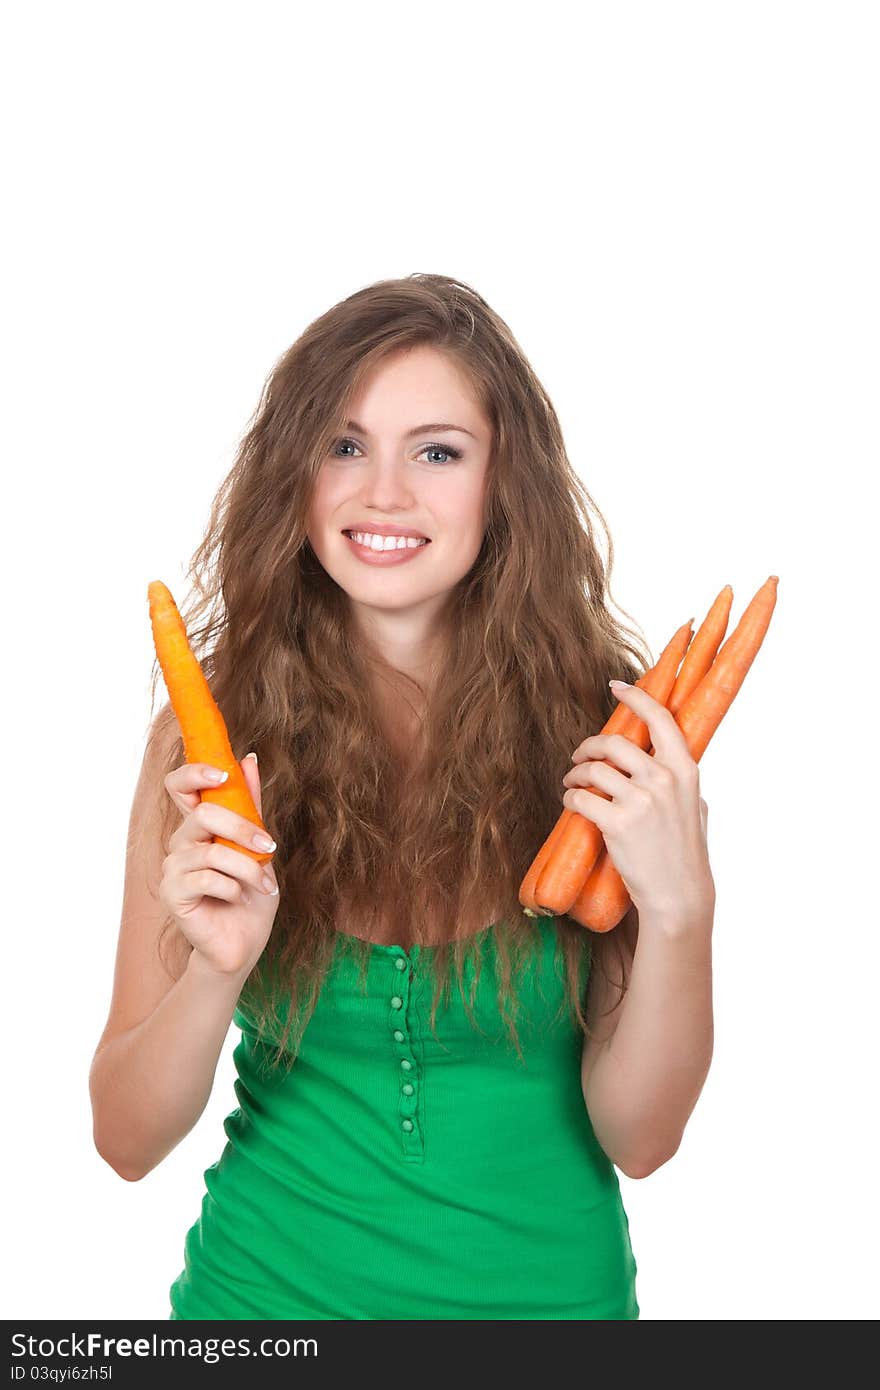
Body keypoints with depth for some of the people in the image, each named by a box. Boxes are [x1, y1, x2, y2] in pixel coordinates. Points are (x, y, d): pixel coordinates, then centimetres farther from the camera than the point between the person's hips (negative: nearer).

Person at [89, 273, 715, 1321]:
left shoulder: (602, 731, -14)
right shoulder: (208, 734, -12)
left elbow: (640, 1138, -11)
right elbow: (128, 1139, -10)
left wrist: (679, 910, -26)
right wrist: (217, 967, -28)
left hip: (546, 1285, 0)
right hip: (269, 1282, 0)